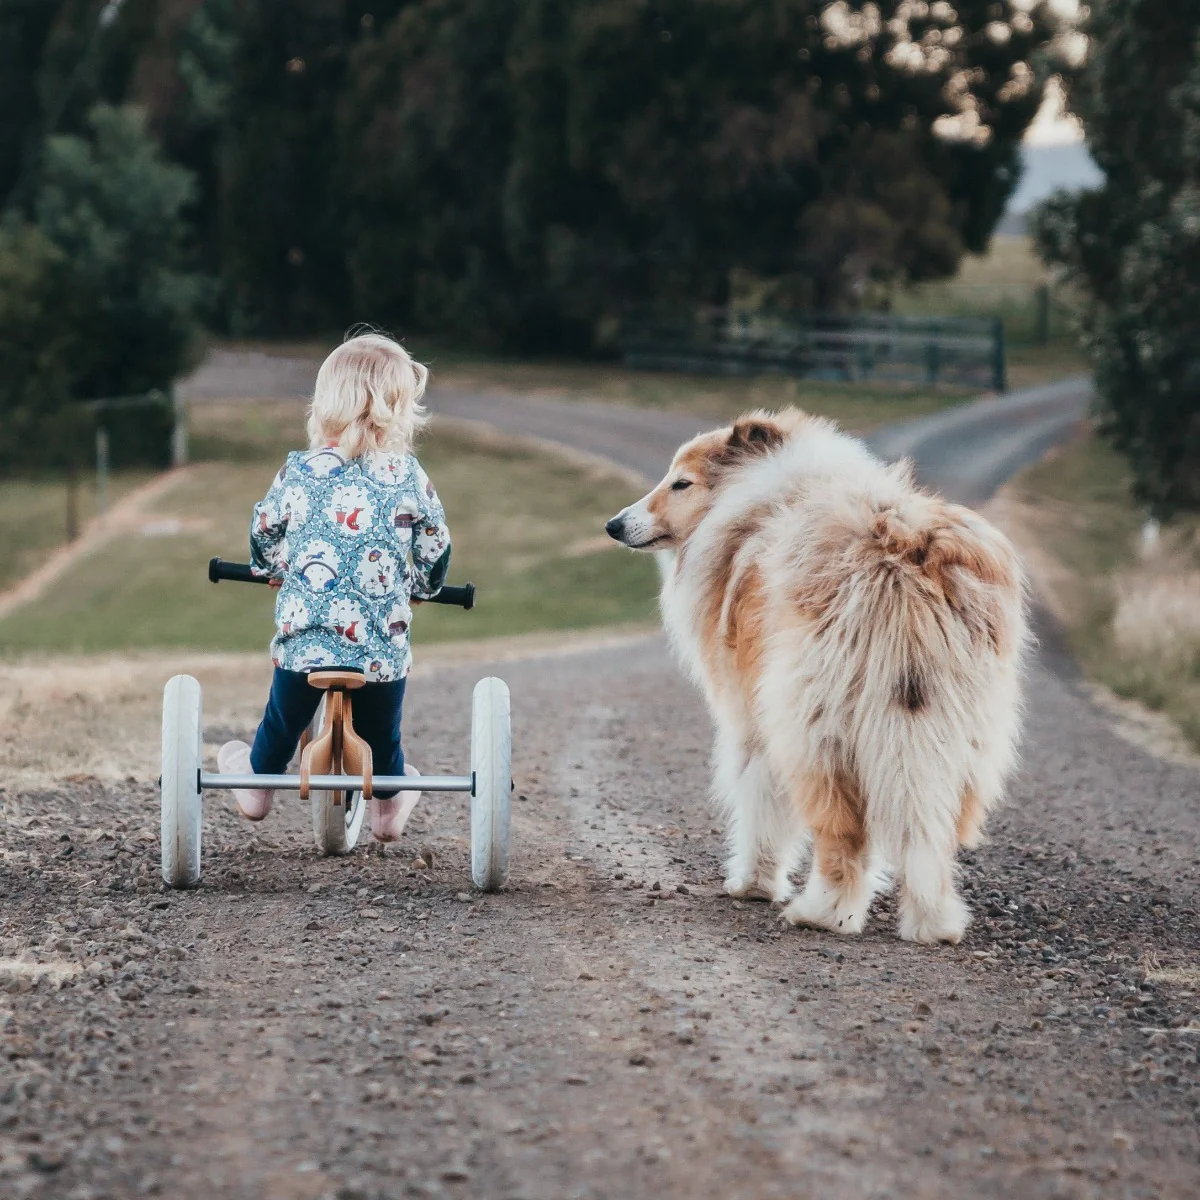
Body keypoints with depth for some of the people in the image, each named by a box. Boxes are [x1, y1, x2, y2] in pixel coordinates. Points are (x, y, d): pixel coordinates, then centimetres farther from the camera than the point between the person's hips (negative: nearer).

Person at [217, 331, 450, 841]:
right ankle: (388, 806, 42)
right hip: (382, 646, 0)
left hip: (304, 639, 0)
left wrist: (270, 568, 36)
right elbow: (435, 548, 8)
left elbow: (263, 530, 13)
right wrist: (422, 588, 30)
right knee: (383, 738, 21)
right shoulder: (408, 476, -3)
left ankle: (258, 782, 47)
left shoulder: (299, 470, -2)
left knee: (281, 722, 25)